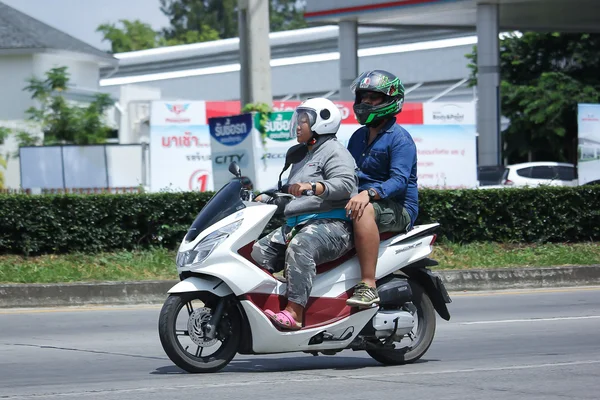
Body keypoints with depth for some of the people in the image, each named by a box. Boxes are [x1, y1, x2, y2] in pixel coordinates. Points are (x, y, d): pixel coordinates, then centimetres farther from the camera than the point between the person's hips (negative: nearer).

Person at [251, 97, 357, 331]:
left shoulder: (334, 151, -2)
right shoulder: (303, 156, 29)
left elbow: (345, 184, -20)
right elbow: (290, 192, 40)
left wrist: (312, 187, -35)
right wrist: (265, 198, 25)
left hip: (331, 224, -10)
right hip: (296, 225, 10)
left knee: (300, 248, -39)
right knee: (259, 251, -7)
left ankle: (294, 313, -48)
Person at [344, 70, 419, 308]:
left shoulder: (400, 139, -7)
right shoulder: (358, 137, 19)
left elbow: (400, 180, -20)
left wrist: (369, 193, -37)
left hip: (397, 208, -9)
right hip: (361, 200, 9)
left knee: (364, 211, -40)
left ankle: (368, 286, -46)